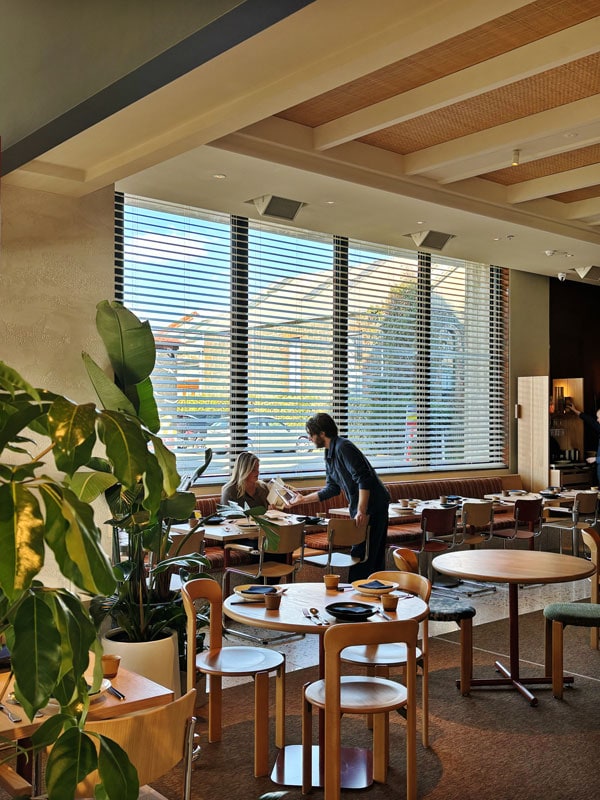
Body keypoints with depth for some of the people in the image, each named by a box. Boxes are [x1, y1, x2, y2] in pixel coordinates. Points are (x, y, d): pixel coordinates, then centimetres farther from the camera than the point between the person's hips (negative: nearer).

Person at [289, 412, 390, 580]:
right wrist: (303, 499, 20)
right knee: (375, 557, 15)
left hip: (373, 505, -10)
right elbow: (331, 489, 20)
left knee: (361, 555, -6)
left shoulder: (343, 448, -17)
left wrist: (361, 511, -27)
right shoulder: (330, 455, 14)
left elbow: (364, 479, -24)